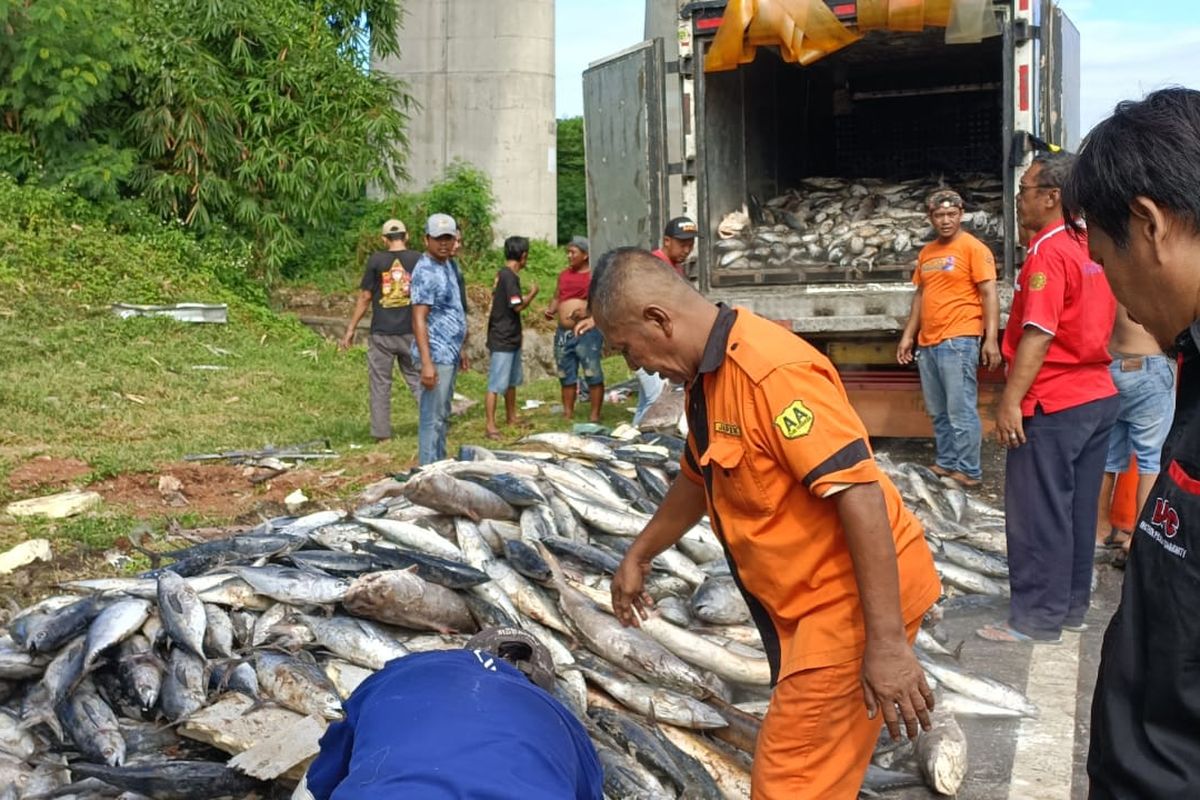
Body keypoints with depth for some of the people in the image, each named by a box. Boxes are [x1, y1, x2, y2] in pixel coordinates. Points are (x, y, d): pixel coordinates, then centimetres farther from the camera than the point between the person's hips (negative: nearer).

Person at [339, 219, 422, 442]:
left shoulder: (376, 260, -4)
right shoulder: (418, 260, 0)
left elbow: (365, 297, -3)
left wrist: (350, 329, 4)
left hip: (382, 333, -1)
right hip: (410, 332, 1)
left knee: (380, 384, 7)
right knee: (417, 380, 11)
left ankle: (382, 434, 9)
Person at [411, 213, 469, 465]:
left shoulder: (450, 266, 12)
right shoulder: (425, 272, -16)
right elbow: (419, 320, -21)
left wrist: (461, 348, 22)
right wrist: (427, 363, -26)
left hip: (451, 354, 9)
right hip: (436, 354, -9)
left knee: (443, 415, 16)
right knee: (433, 418, -6)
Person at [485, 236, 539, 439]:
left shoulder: (503, 274, 12)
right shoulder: (509, 276, -19)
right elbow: (518, 306, -20)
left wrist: (526, 296, 22)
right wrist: (533, 293, -4)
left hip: (511, 338, 10)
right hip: (502, 340, -10)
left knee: (512, 381, 20)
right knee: (496, 384, -9)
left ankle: (511, 418, 32)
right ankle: (491, 426, -9)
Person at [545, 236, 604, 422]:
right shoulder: (564, 275, 15)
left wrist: (588, 313, -24)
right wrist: (551, 310, 3)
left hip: (587, 332, -6)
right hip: (563, 332, 6)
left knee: (593, 375, -8)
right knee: (566, 377, 11)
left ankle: (595, 416, -4)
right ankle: (567, 415, 19)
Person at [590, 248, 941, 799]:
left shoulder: (771, 371, -24)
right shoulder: (707, 376, 8)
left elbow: (862, 494, -28)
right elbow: (697, 479, 25)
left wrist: (887, 642, -28)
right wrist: (637, 557, 34)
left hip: (854, 596, -10)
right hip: (805, 598, 10)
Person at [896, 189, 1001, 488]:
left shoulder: (973, 248, -6)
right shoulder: (926, 252, 15)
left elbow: (989, 295, -10)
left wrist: (991, 339, -17)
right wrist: (908, 335, 18)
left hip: (958, 341, -7)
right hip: (927, 342, 7)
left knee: (961, 412, -5)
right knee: (938, 412, 13)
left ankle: (969, 471, 3)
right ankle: (946, 463, 23)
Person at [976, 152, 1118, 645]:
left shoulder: (1049, 251, -16)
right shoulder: (1091, 249, 10)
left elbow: (1039, 335, -22)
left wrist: (1010, 402, -21)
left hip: (1053, 405, -9)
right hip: (1099, 396, 9)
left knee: (1037, 513, 0)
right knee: (1077, 509, 15)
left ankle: (1037, 618, 6)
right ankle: (1071, 606, 24)